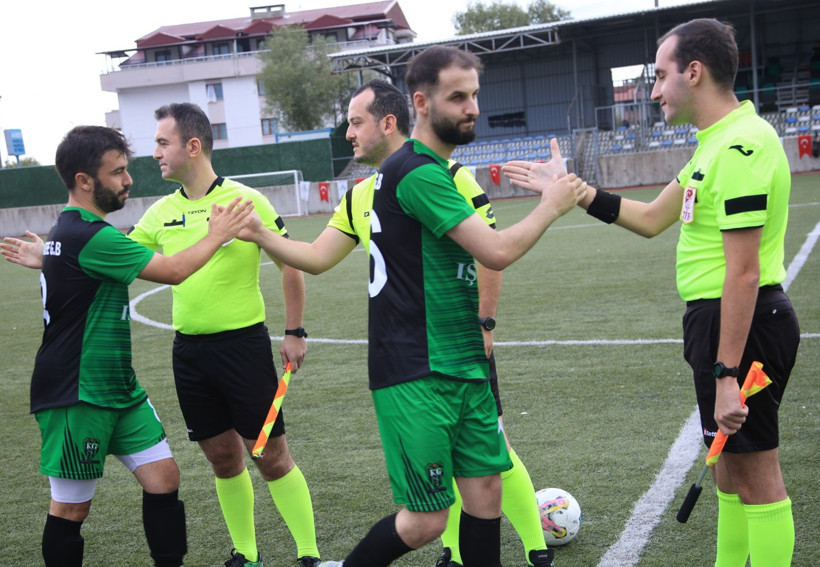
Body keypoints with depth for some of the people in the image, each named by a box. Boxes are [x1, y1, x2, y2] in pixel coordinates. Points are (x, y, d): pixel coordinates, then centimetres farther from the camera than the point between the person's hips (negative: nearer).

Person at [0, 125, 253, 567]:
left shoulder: (68, 230, 10)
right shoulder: (88, 236, -22)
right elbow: (174, 270, -17)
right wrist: (217, 235, -5)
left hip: (118, 389, 10)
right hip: (76, 397, -10)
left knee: (163, 477, 5)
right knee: (71, 507, 3)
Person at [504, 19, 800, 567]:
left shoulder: (741, 146, -20)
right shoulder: (717, 142, 13)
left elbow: (743, 273, -24)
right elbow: (651, 219, 20)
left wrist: (725, 375, -24)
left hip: (741, 323, -11)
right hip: (717, 318, 11)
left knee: (754, 472, -1)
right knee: (729, 463, 20)